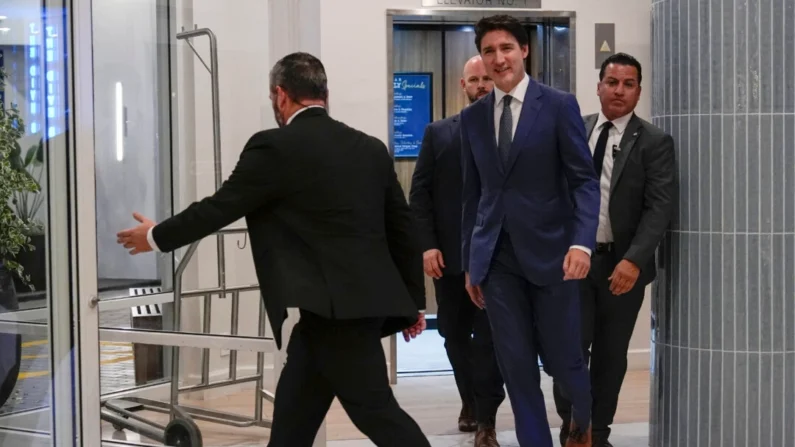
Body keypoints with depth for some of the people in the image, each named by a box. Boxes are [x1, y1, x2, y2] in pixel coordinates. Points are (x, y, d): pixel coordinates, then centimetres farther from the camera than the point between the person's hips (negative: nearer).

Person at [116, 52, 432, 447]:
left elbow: (219, 208, -1)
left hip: (335, 306, -8)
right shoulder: (370, 148, 12)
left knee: (376, 411, -4)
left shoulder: (275, 148, -8)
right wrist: (413, 299, 24)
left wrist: (156, 237, 15)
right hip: (364, 299, 8)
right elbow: (403, 227, 15)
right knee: (293, 412, 15)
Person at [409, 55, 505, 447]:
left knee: (489, 339, -1)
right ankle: (470, 402, 34)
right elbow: (420, 193, 4)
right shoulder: (438, 133, 7)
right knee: (454, 335, 14)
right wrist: (427, 245, -6)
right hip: (448, 255, 3)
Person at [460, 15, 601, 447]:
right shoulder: (473, 116, 9)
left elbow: (584, 180, -5)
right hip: (495, 257, 3)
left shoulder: (559, 105, -3)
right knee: (516, 365, 3)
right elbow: (473, 193, 13)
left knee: (562, 358, 4)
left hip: (548, 250, -3)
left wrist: (582, 241, -19)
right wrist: (470, 262, 12)